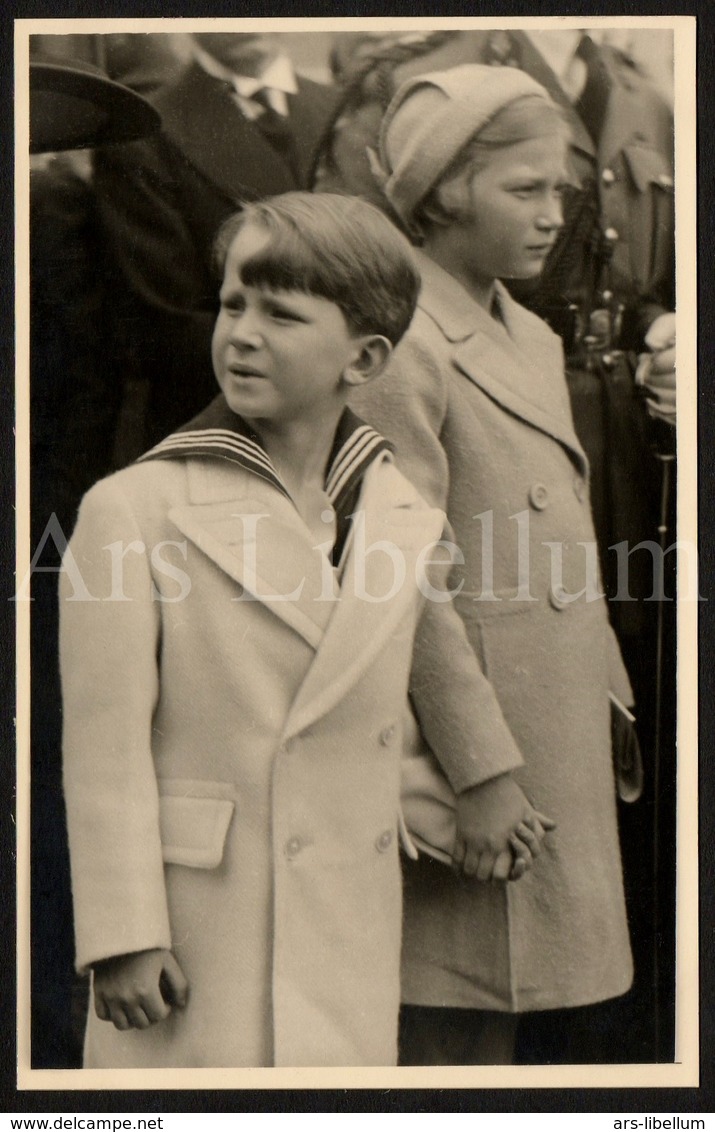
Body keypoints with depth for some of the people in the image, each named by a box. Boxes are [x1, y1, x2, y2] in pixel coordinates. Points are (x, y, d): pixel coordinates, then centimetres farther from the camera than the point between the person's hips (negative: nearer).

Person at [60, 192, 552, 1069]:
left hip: (349, 942, 4)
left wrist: (482, 783, 35)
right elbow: (106, 750, -10)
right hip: (195, 938, -3)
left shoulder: (407, 521, 4)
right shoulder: (130, 513, -9)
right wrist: (123, 938, -11)